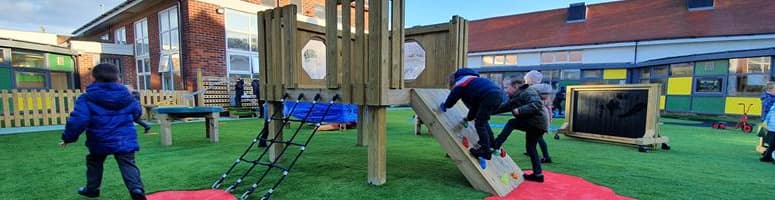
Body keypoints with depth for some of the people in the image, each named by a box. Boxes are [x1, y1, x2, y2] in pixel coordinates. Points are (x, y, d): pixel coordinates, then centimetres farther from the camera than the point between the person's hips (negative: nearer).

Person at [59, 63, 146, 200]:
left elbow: (78, 120, -15)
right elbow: (137, 112, 16)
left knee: (94, 163, 26)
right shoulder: (126, 96, 1)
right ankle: (137, 189, -20)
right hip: (125, 140, 1)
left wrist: (68, 137, 0)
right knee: (128, 164, -2)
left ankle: (92, 189, 40)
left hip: (100, 141, 0)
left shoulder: (87, 99, -8)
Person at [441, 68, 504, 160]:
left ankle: (486, 151, -4)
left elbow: (450, 102, 10)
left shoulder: (459, 83, 10)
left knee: (479, 124, -2)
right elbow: (475, 104, 38)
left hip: (489, 96, -9)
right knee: (483, 121, 24)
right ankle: (491, 145, 30)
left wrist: (444, 105, 32)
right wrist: (469, 118, 44)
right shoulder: (470, 80, 35)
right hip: (499, 94, 9)